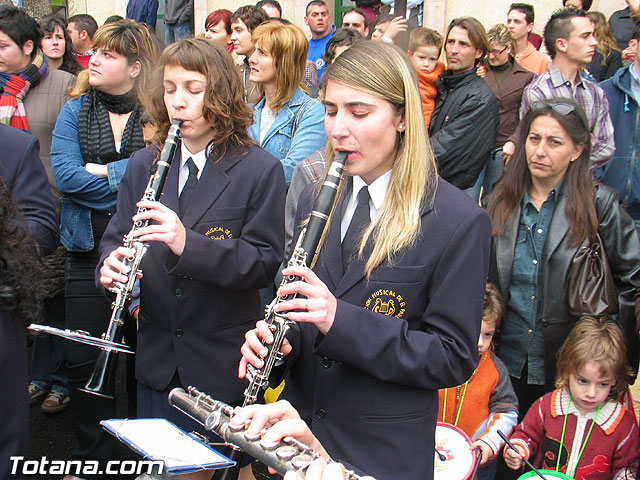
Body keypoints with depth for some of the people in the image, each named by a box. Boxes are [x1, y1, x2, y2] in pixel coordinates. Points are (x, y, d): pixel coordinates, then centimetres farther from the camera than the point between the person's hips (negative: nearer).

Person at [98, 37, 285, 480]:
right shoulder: (143, 165, 6)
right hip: (156, 358, 4)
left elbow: (266, 262, -15)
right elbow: (115, 238, 8)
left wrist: (189, 243, -30)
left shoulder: (260, 170, -10)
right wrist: (111, 265, -16)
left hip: (221, 365, -4)